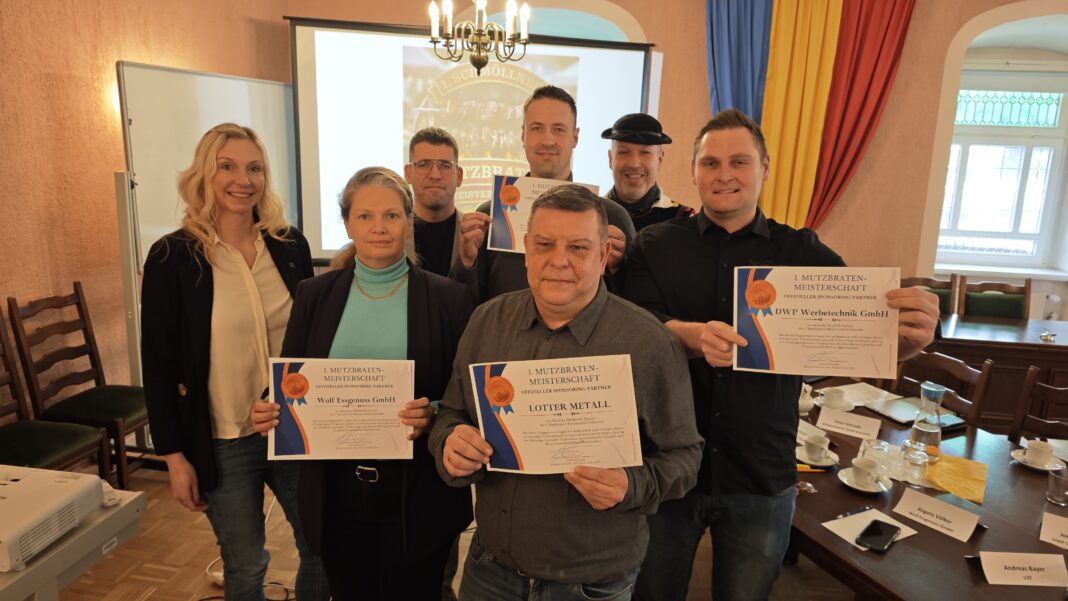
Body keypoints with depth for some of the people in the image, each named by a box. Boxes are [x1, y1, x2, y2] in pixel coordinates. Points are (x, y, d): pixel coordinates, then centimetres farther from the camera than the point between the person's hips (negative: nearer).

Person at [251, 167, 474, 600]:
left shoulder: (448, 298, -6)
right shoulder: (314, 295, 3)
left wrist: (433, 416, -23)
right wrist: (268, 410, -13)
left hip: (417, 498, -2)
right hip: (336, 493, 3)